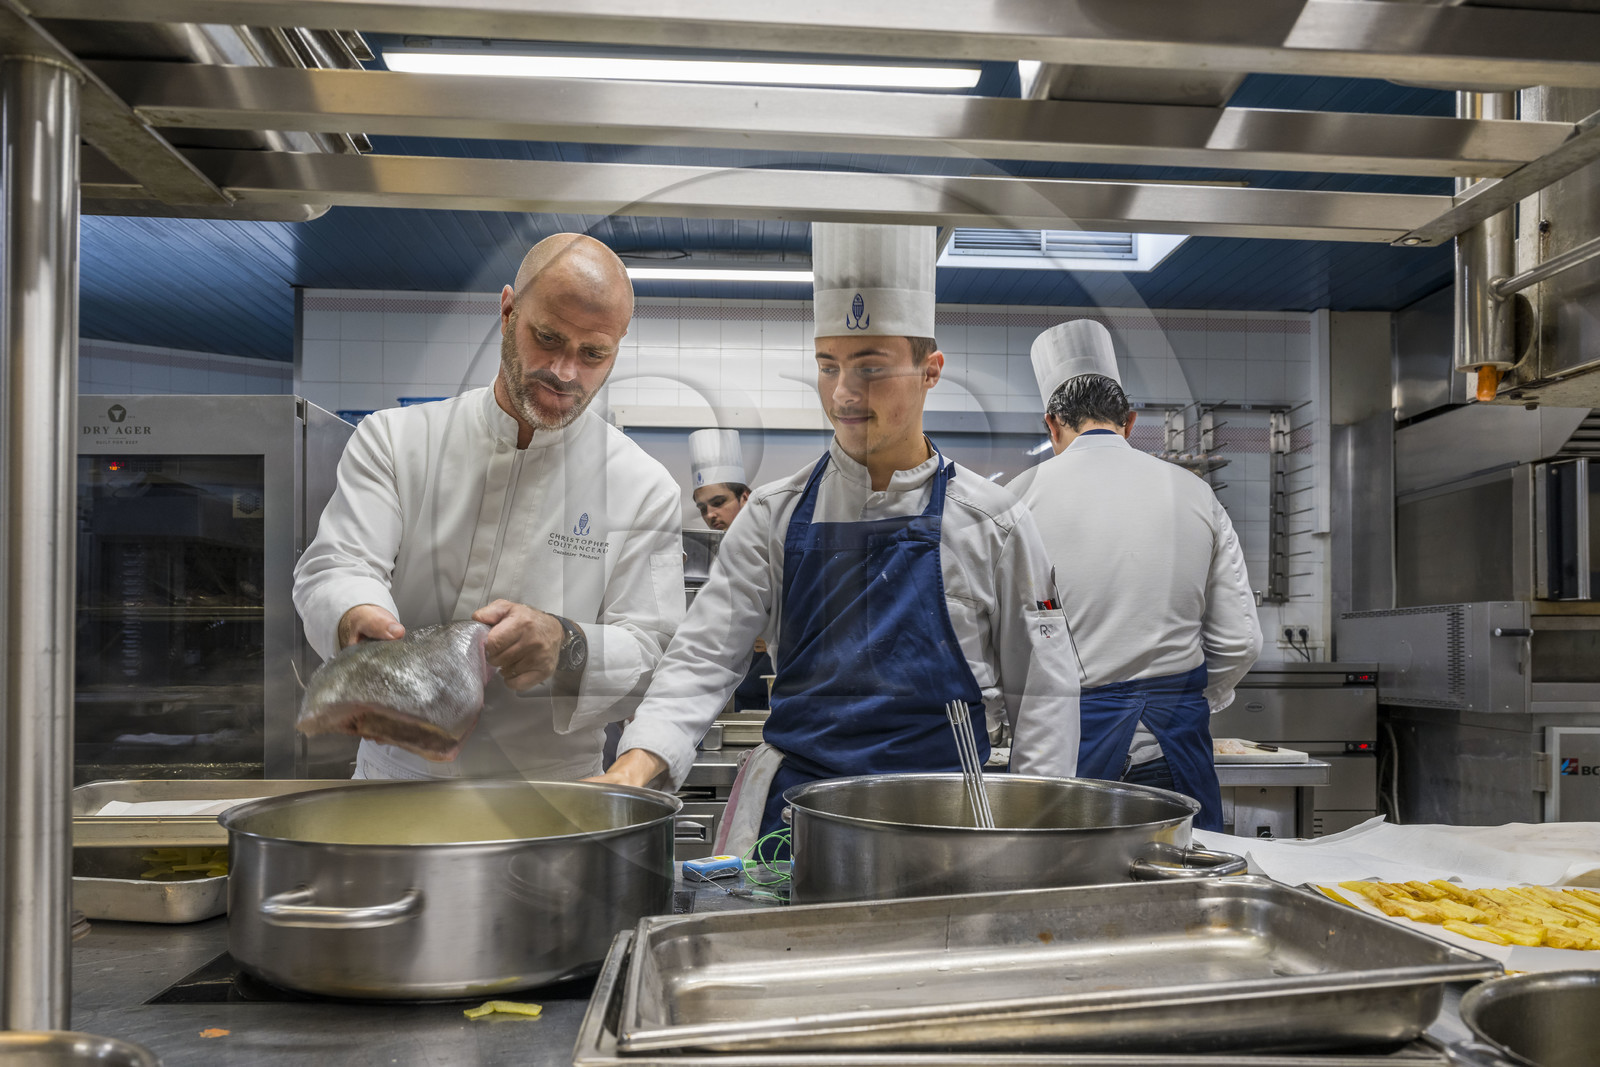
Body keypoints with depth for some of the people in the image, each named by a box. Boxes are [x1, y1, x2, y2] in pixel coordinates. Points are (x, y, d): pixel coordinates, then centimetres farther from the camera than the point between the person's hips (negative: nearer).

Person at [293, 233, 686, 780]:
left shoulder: (644, 489, 1)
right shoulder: (394, 439, 6)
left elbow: (657, 662, -4)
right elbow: (333, 569, -5)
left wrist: (565, 646, -25)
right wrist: (359, 617, -29)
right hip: (396, 779, 1)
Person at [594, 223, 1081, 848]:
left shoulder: (992, 522, 0)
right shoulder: (775, 515, 4)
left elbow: (1043, 690, 5)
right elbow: (704, 656, 0)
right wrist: (641, 757, -17)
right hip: (794, 804, 1)